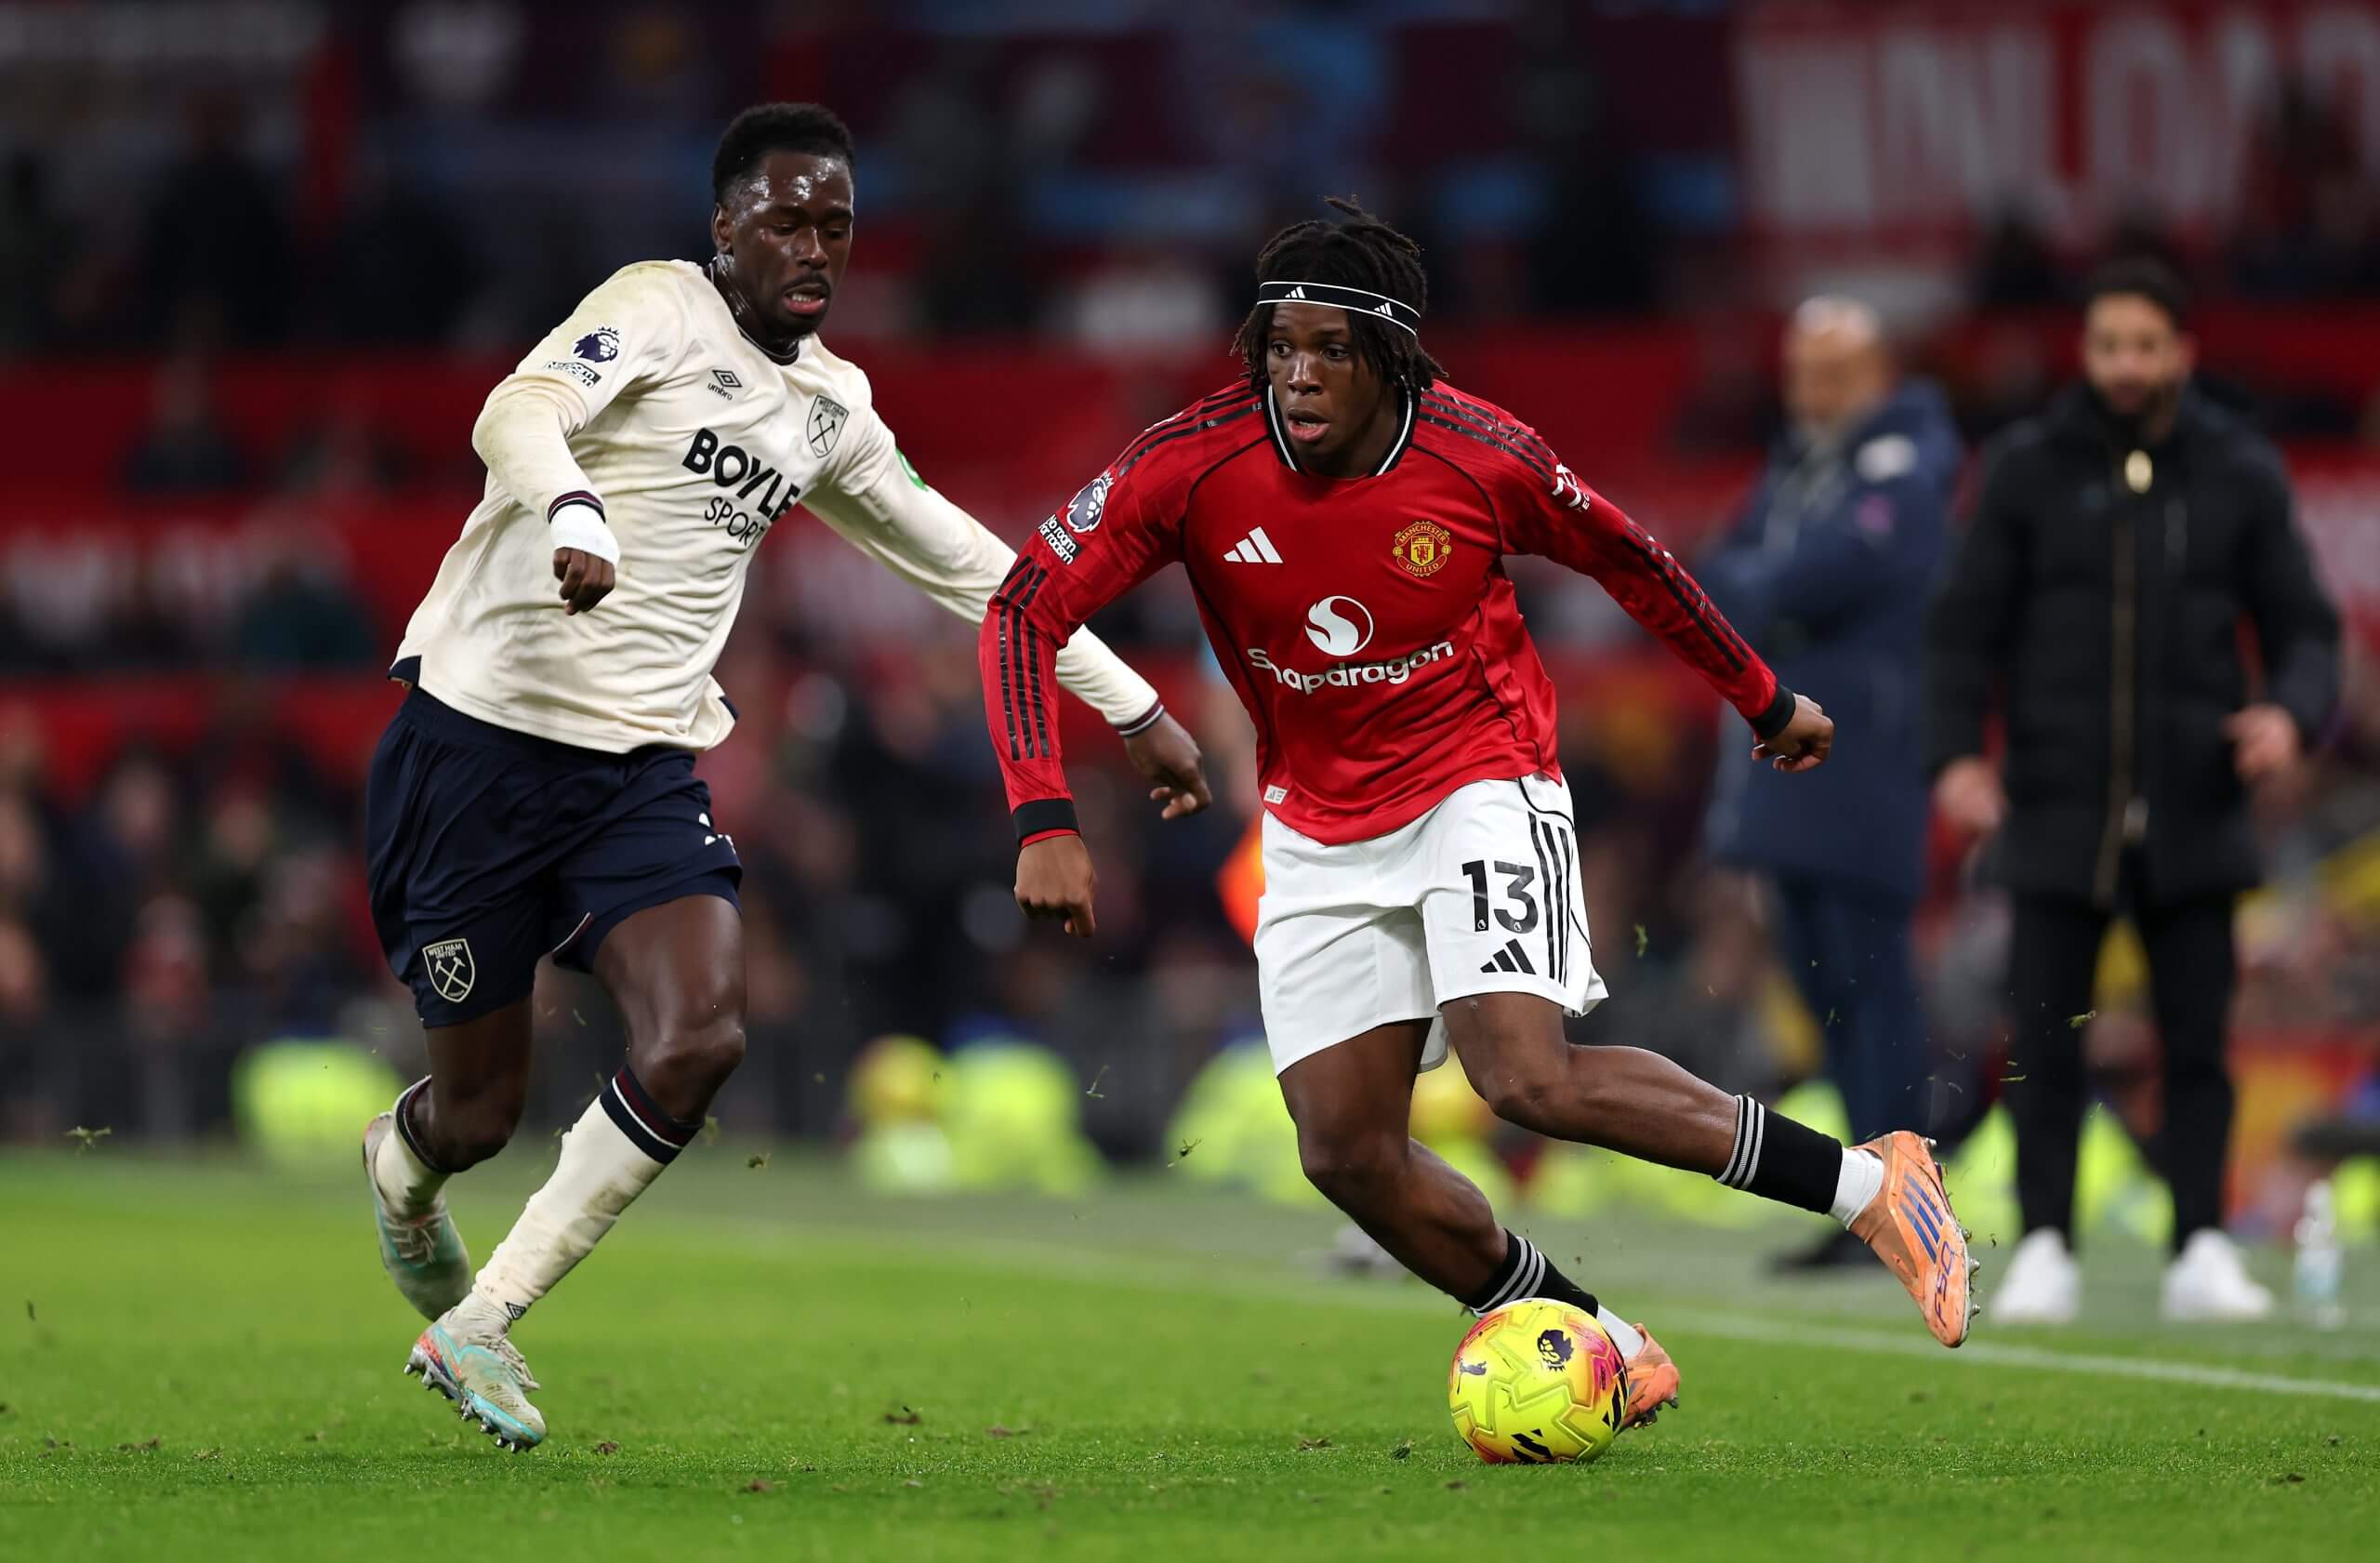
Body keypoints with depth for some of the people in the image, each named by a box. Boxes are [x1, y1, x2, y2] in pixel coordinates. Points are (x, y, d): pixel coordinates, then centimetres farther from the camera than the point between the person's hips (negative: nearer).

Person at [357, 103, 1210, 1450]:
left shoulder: (830, 407, 15)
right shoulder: (661, 307, -6)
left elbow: (965, 563, 25)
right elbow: (520, 414, -24)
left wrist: (1133, 707, 26)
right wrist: (574, 516, -46)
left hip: (643, 762, 5)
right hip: (487, 729, -5)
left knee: (702, 1039, -20)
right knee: (481, 1110, 1)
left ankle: (475, 1325, -6)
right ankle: (402, 1170, 42)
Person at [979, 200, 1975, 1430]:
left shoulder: (1480, 455, -17)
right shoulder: (1195, 464, -17)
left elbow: (1627, 559, 3)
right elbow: (1025, 608, -15)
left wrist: (1765, 700, 15)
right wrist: (1045, 819, -27)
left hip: (1480, 786, -4)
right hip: (1320, 832, 4)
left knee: (1527, 1077, -25)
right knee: (1346, 1152, -4)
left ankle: (1865, 1183, -14)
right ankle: (1606, 1349, 13)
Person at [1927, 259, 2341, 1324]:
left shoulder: (2240, 477, 4)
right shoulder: (2028, 470, 1)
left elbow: (2304, 629, 5)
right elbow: (1965, 626, 2)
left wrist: (2292, 715, -16)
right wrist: (1955, 752, -12)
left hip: (2191, 812, 1)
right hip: (2059, 807, -1)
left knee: (2198, 1038, 0)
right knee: (2045, 1043, -2)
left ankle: (2202, 1254, 5)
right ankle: (2045, 1253, 6)